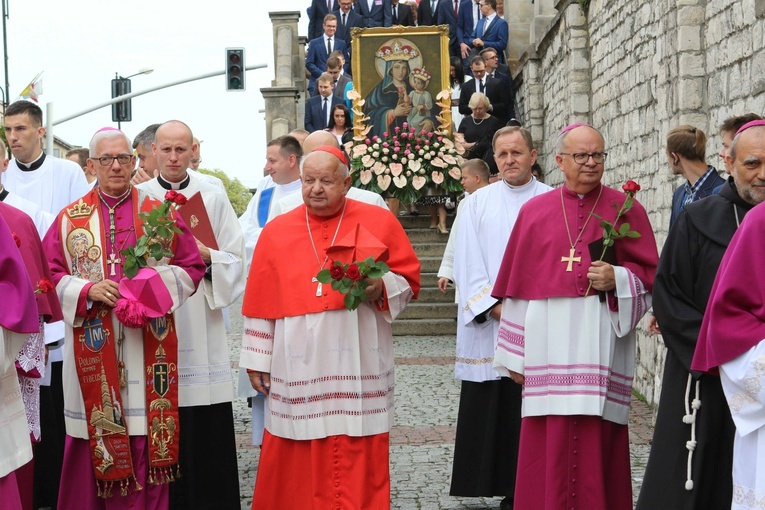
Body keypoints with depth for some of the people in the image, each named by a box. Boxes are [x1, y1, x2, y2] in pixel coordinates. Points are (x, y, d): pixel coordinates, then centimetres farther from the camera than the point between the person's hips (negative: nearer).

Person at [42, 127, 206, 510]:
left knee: (147, 436, 0)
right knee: (97, 435, 1)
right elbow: (50, 276, 6)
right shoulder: (71, 219, 7)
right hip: (93, 350, 0)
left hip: (148, 348, 0)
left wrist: (150, 286, -11)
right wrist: (88, 290, -12)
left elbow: (191, 267, 5)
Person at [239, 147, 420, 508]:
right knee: (296, 467, 5)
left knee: (359, 463, 2)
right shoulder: (276, 231, 7)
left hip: (357, 366, -1)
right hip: (299, 366, 1)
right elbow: (261, 302, 9)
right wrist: (257, 360, 7)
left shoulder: (380, 222, 3)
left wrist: (381, 287, -14)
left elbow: (409, 279, 6)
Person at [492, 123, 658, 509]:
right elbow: (517, 285, 11)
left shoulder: (626, 209, 6)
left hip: (600, 345, -1)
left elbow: (650, 275, 7)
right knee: (548, 445, 2)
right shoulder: (534, 211, 10)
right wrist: (514, 355, 9)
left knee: (597, 445, -2)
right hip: (547, 345, 1)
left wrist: (617, 279, -14)